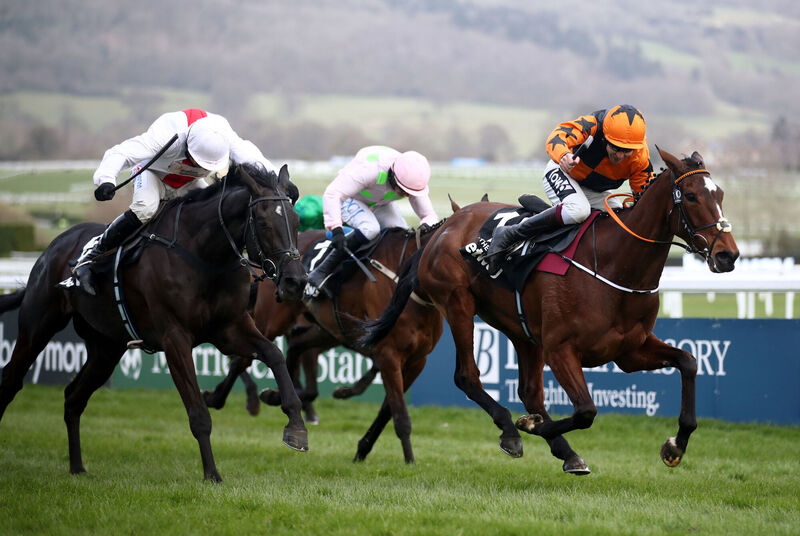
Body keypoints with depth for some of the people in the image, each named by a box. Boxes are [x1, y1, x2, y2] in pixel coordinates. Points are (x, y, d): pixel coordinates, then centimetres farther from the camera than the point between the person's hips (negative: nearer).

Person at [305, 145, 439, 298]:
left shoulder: (415, 181, -25)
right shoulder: (369, 169, -43)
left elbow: (430, 215, -14)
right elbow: (331, 195, -45)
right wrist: (336, 229, -54)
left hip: (380, 204, 6)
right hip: (349, 199, -6)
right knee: (370, 228, -34)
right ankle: (321, 272, -28)